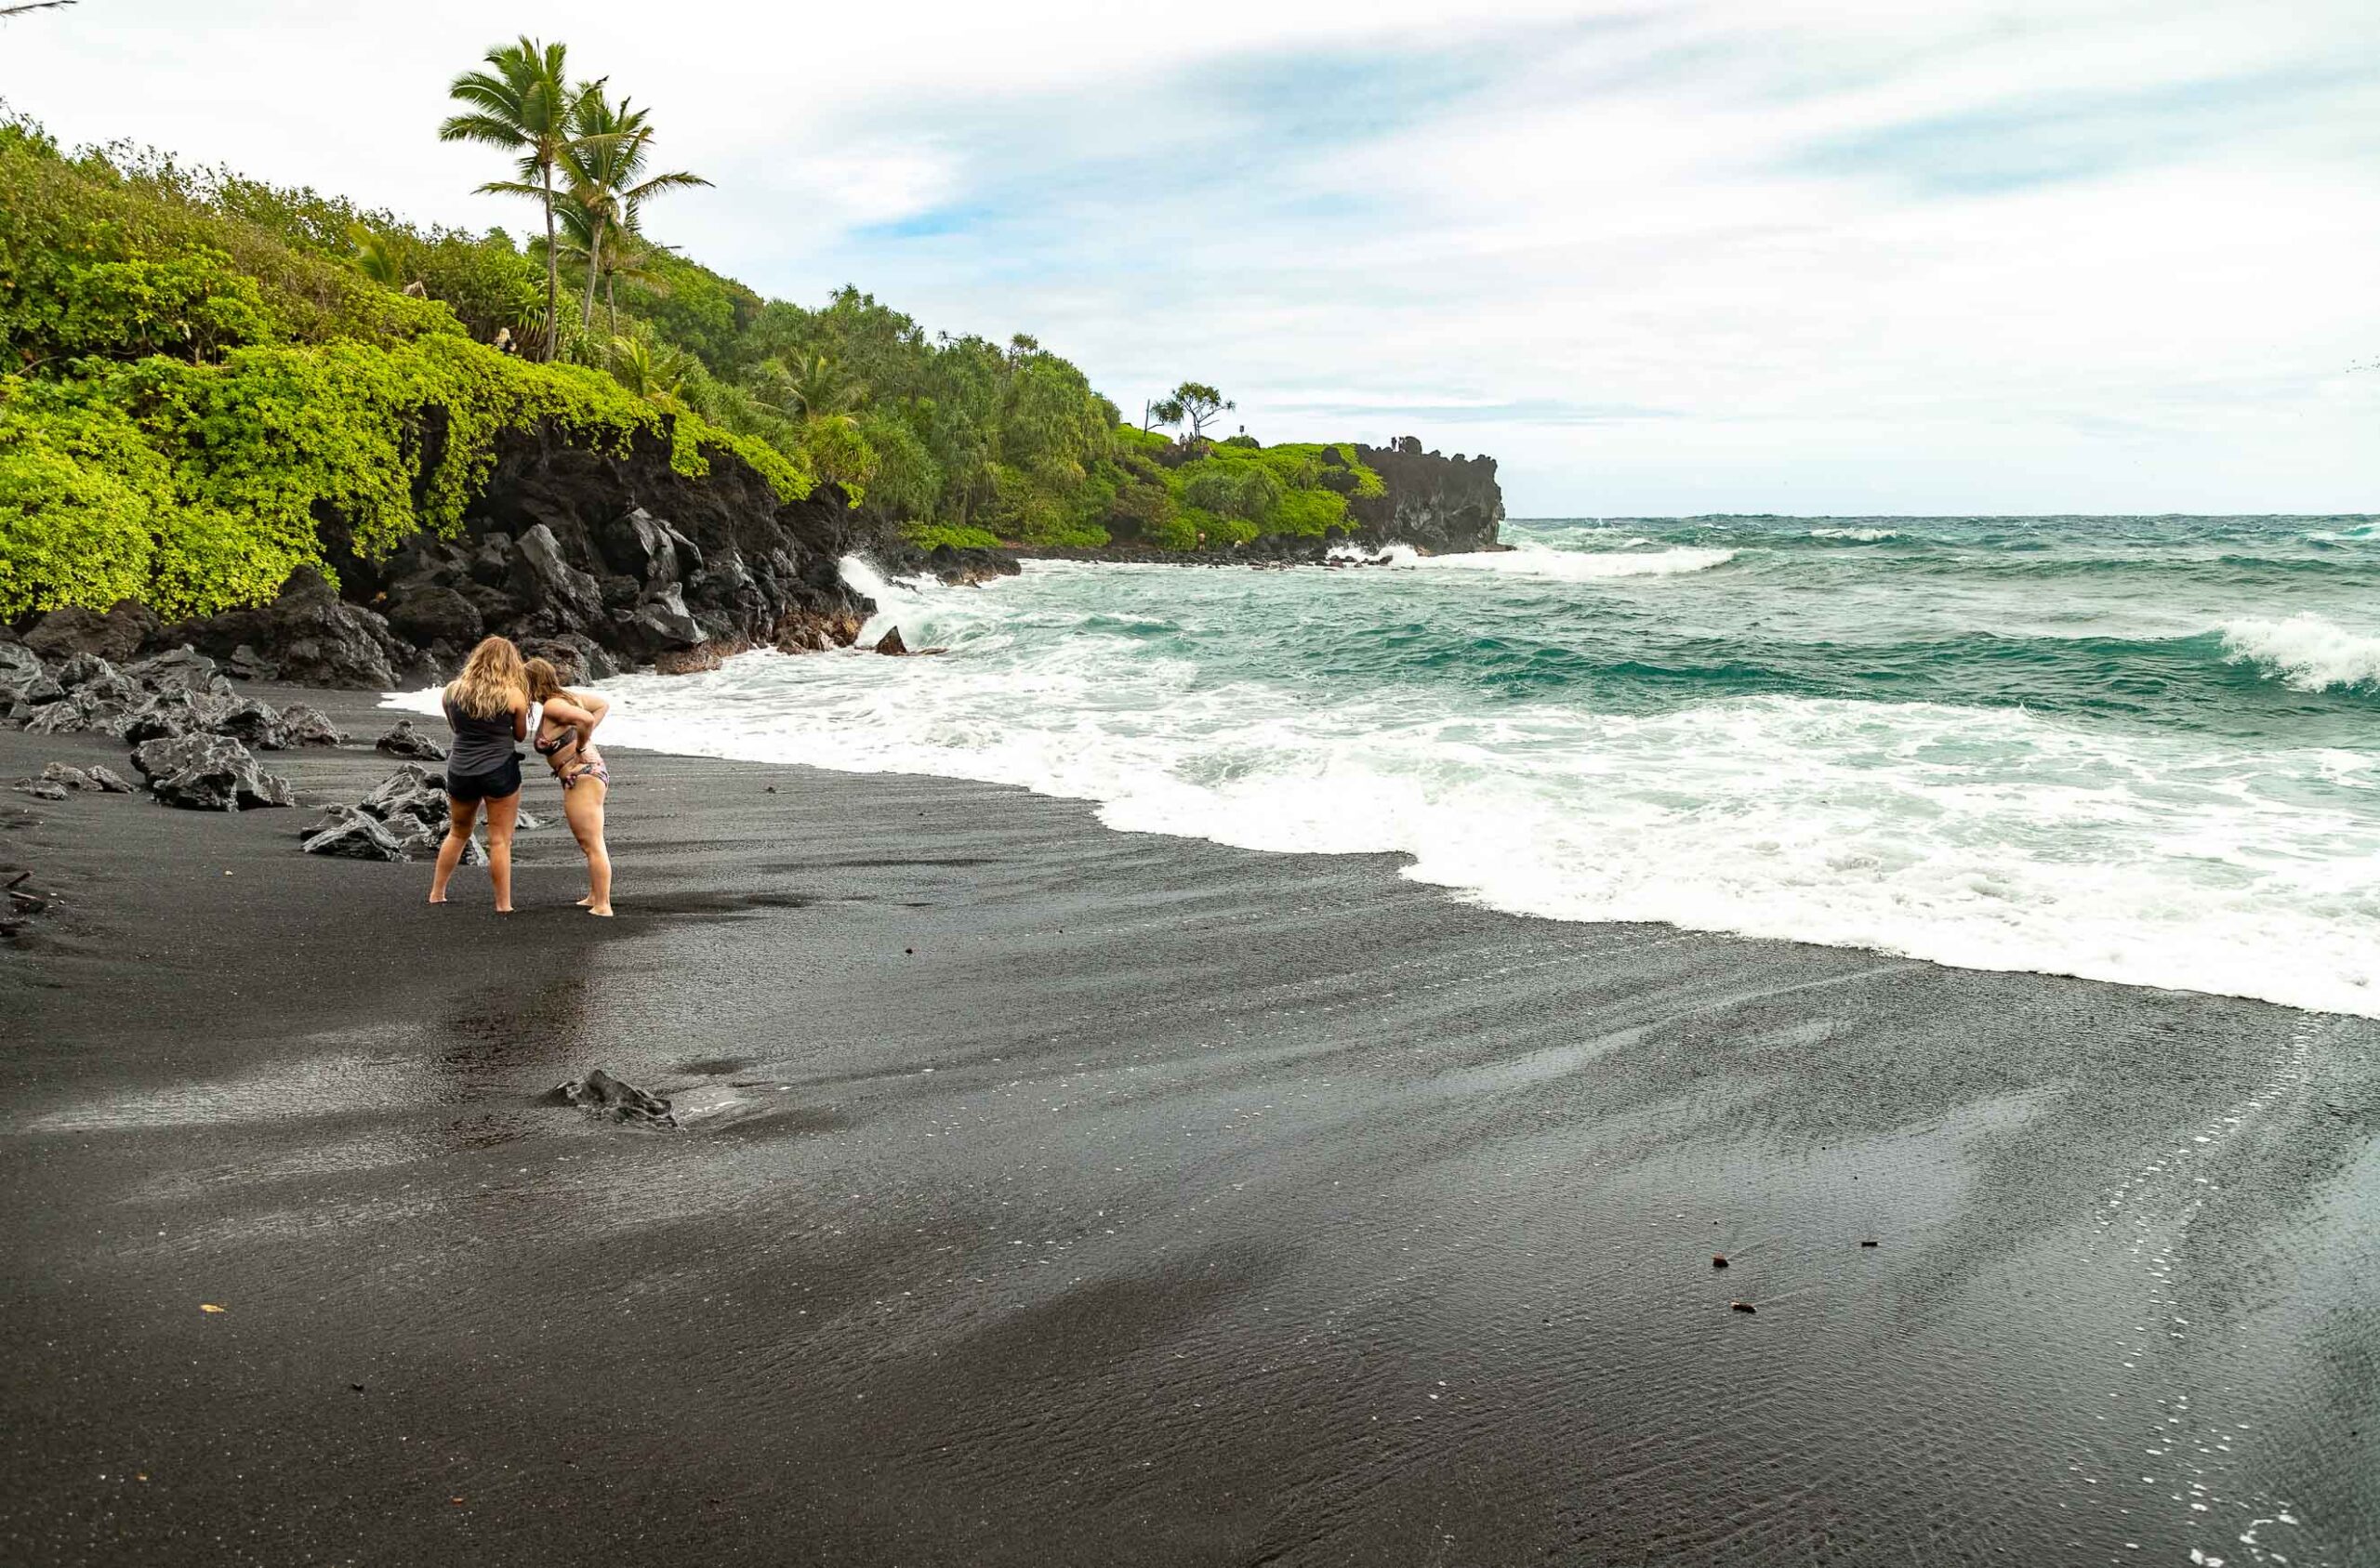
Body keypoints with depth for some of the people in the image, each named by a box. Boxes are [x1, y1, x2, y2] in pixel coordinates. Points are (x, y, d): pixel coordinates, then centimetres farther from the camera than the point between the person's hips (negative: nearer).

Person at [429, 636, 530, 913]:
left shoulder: (453, 690, 0)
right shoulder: (514, 694, -9)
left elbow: (453, 727, 15)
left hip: (460, 772, 4)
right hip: (499, 771, -4)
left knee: (458, 833, 22)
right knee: (500, 841, 3)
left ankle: (436, 895, 28)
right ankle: (503, 905, 6)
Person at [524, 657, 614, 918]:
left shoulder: (551, 707, -19)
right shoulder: (569, 696, 8)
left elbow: (586, 719, -35)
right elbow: (603, 705, 20)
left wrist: (580, 746, -18)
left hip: (581, 778, -11)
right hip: (593, 772, 11)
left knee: (593, 845, -8)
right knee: (590, 843, 22)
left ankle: (603, 906, -7)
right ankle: (594, 897, 32)